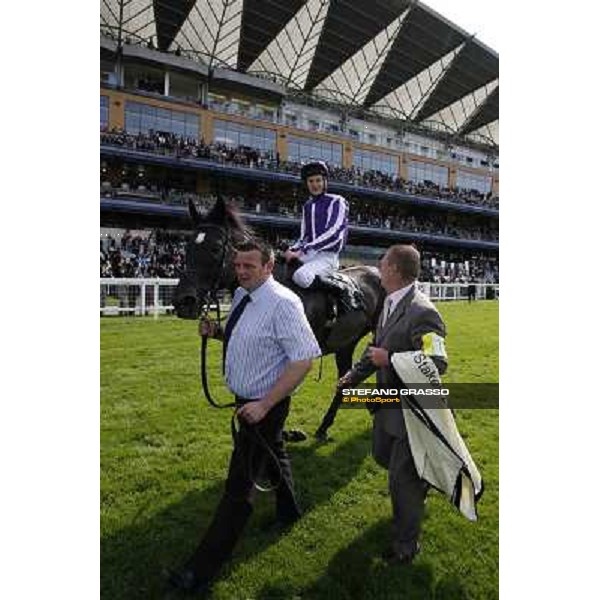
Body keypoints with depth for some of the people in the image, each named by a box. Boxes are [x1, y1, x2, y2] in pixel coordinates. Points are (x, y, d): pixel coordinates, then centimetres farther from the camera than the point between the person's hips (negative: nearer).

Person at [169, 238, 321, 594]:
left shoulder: (282, 303, -25)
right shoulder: (241, 295, 0)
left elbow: (304, 359, -27)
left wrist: (264, 404, -28)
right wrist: (216, 332, -6)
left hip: (263, 406, -9)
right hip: (247, 400, 9)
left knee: (240, 486, 2)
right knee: (274, 457, 30)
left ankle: (202, 571, 17)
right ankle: (288, 512, 57)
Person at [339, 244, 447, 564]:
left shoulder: (422, 313, -28)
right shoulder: (390, 303, 1)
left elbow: (437, 365, -29)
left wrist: (388, 360, -28)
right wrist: (355, 374, 13)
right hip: (389, 404, 9)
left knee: (402, 478, 7)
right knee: (381, 455, 27)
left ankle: (405, 544, 32)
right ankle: (419, 481, 57)